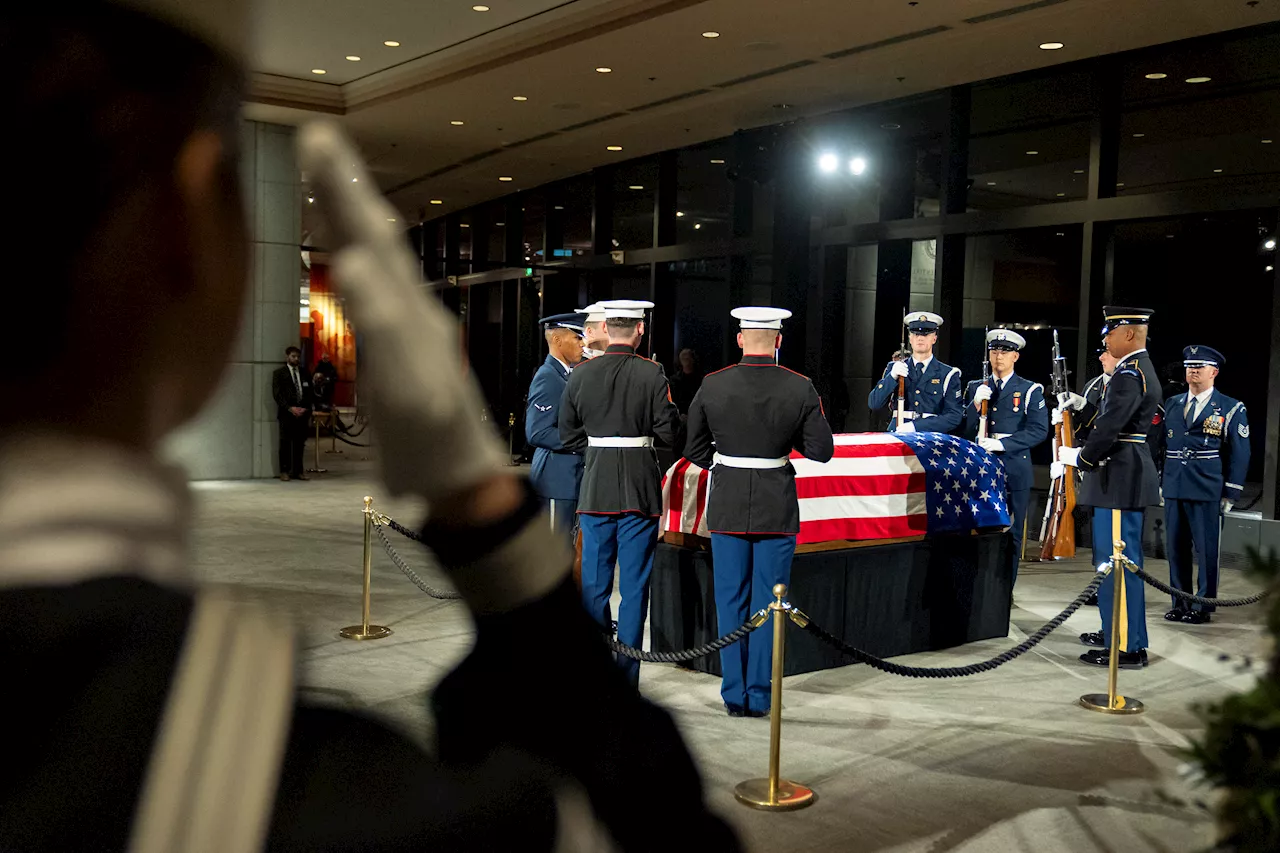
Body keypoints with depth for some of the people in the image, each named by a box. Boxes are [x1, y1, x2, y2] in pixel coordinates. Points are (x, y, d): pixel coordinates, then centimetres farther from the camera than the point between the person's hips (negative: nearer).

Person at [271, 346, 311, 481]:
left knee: (300, 443, 4)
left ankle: (298, 471, 10)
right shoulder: (279, 373, 2)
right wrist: (290, 408, -13)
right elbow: (277, 394, -5)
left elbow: (308, 394, 14)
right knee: (286, 443, 0)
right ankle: (284, 471, 7)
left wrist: (308, 411, 2)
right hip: (286, 414, -3)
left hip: (302, 413, 3)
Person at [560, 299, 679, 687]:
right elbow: (668, 431, -7)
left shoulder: (580, 374, 0)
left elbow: (568, 436, 5)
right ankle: (625, 675, 8)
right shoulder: (651, 374, -8)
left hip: (595, 490, 2)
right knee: (634, 586, 5)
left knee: (594, 583, 12)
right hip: (640, 490, -2)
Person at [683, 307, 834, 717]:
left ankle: (734, 695, 16)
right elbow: (821, 450, -6)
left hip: (727, 507, 1)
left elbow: (695, 449, 2)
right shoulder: (800, 388, -8)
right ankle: (759, 696, 12)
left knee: (731, 602, 10)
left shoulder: (712, 386, -5)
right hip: (777, 509, -1)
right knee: (768, 603, 8)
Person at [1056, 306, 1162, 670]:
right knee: (1120, 558, 18)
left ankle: (1127, 647, -1)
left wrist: (1079, 460, -9)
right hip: (1129, 474, 11)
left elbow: (1108, 428, -22)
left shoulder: (1129, 374, -17)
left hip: (1120, 478, -11)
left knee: (1118, 559, -6)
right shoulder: (1141, 368, 16)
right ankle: (1119, 630, 30)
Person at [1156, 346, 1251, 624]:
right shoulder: (1171, 404, 12)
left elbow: (1239, 454, -1)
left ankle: (1203, 607, 10)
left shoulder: (1231, 408, 0)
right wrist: (1158, 482, 10)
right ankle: (1180, 604, 18)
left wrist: (1230, 494, -6)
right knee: (1176, 548, 8)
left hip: (1207, 490, -4)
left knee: (1207, 549, 1)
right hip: (1173, 488, 4)